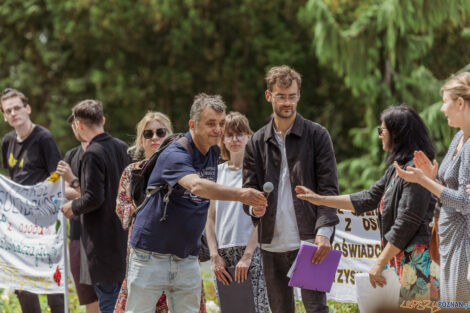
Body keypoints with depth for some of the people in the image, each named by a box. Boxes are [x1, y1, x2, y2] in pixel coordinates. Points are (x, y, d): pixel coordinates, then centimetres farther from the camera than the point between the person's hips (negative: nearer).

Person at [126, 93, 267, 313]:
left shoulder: (212, 153, 6)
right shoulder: (175, 155, -20)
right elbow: (196, 186, -39)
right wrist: (239, 194, -51)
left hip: (187, 259, 7)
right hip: (152, 256, -7)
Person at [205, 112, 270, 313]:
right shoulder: (217, 172, 13)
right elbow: (210, 218, 12)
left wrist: (247, 255, -12)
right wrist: (214, 256, 2)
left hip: (250, 251, -4)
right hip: (223, 253, 4)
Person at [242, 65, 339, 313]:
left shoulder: (317, 135, 2)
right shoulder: (257, 142, 11)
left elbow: (328, 188, -2)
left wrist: (324, 231, -16)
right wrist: (253, 206, -13)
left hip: (309, 241, -4)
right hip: (272, 244, 4)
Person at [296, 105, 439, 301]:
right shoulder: (396, 168, 18)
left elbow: (406, 224, -18)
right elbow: (368, 199, 26)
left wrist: (380, 263, -14)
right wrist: (320, 199, 28)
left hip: (415, 261, -10)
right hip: (398, 259, 10)